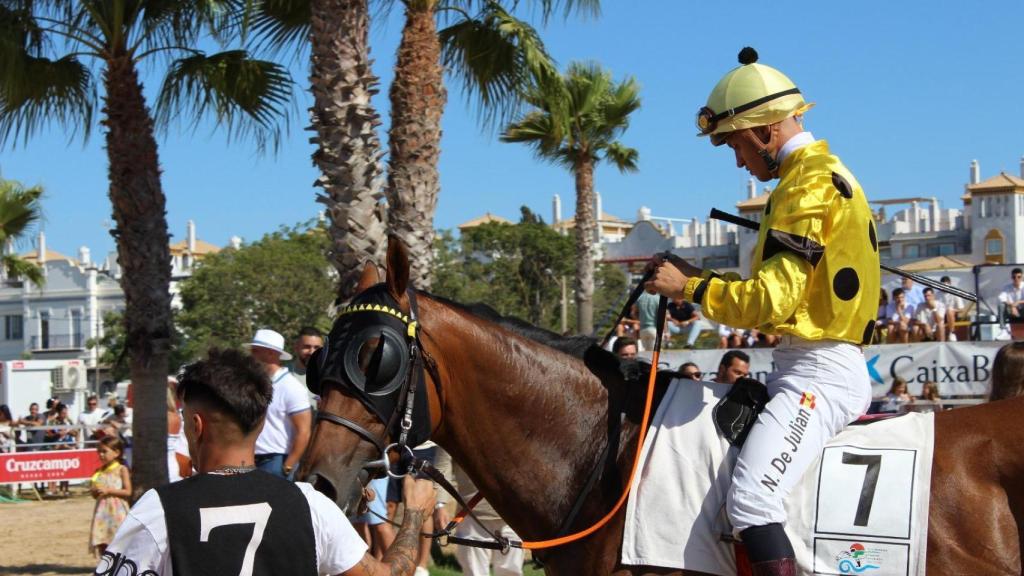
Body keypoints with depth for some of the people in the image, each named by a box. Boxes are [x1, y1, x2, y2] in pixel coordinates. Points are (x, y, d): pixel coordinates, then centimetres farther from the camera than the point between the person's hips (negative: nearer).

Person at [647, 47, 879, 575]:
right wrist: (701, 280, 11)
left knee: (751, 499, -26)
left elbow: (771, 301, -21)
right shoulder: (824, 176, 20)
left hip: (819, 372, -12)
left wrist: (690, 287, -10)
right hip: (812, 365, 12)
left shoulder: (808, 185, -14)